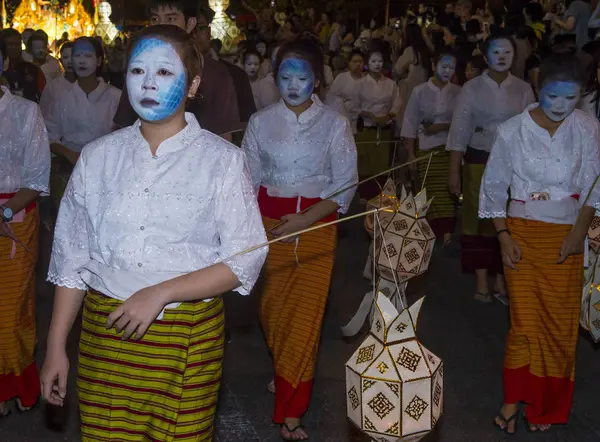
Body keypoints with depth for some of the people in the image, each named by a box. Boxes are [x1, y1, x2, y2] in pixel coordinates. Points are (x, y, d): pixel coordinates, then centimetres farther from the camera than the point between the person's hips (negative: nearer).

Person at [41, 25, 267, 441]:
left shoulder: (223, 160, -5)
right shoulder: (98, 156, 4)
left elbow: (246, 259, -8)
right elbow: (72, 256, 8)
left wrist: (160, 293, -16)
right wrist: (56, 347, 7)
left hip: (188, 338, -2)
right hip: (104, 329, 3)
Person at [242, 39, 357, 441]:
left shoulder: (335, 123, -2)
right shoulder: (261, 121, 3)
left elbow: (345, 185, -4)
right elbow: (249, 178, 7)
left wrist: (304, 221, -15)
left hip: (316, 223, -2)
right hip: (270, 223, 2)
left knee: (306, 310, -6)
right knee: (273, 305, 8)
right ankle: (283, 371, 40)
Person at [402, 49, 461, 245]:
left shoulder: (458, 92, 4)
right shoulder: (420, 91, 1)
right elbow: (410, 123, 1)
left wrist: (443, 126, -11)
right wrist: (410, 153, -2)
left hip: (450, 148, 1)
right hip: (427, 149, -1)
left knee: (448, 191, -6)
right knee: (431, 192, -1)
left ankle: (447, 232, -3)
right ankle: (434, 234, 9)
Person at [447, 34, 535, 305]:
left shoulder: (523, 89, 2)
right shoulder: (472, 88, -2)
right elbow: (460, 131, -3)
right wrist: (454, 171, -6)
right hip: (478, 161, -1)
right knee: (479, 220, 5)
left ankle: (502, 283, 15)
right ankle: (481, 282, 16)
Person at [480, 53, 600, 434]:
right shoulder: (513, 132, -6)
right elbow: (494, 187, 1)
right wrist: (504, 237, -4)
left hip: (566, 237, 1)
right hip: (523, 232, -1)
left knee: (561, 324, 5)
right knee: (526, 320, -3)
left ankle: (548, 406, 21)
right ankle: (514, 400, 13)